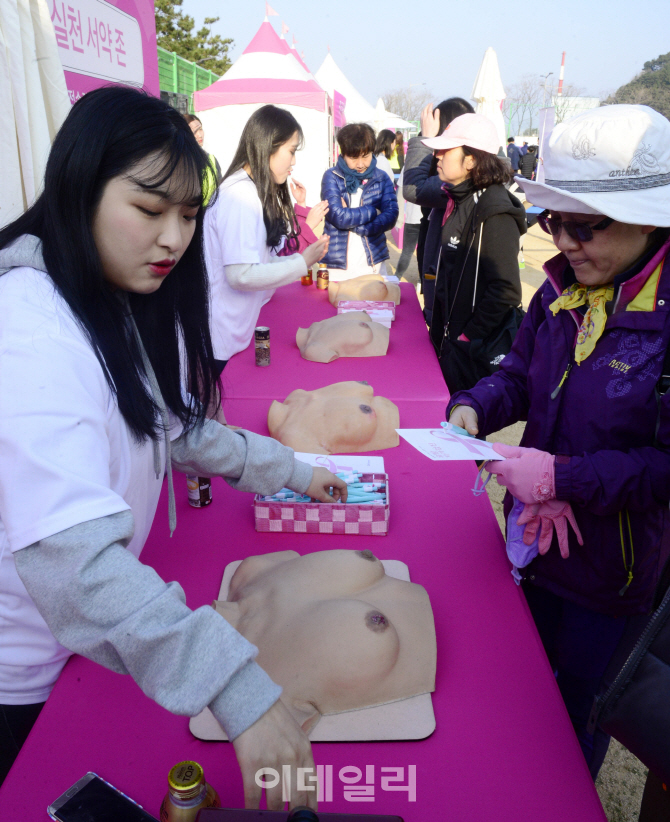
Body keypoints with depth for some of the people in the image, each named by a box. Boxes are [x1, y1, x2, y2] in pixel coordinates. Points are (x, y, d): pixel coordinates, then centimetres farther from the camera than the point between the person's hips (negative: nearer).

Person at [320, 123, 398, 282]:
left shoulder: (382, 178, 3)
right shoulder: (331, 177, -3)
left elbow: (391, 216, -7)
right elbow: (338, 216, -14)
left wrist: (352, 223, -16)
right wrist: (374, 210, -7)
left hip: (374, 264, 2)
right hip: (338, 266, -2)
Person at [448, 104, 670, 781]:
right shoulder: (562, 289, -3)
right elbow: (519, 374, 8)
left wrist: (563, 476, -28)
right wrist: (475, 407, -11)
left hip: (613, 572, -6)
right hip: (532, 542, 6)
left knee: (578, 715, 19)